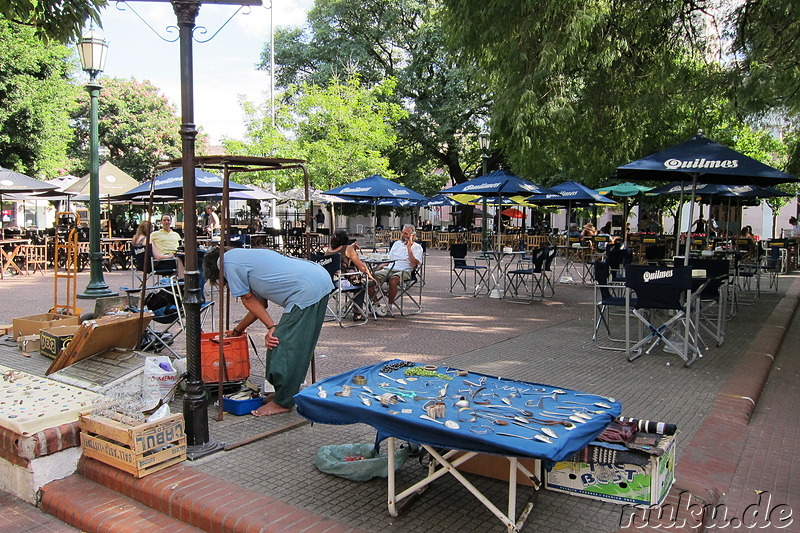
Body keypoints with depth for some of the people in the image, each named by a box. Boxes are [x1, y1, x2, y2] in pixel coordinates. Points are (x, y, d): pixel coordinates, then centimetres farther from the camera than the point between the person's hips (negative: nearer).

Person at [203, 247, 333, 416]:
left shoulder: (228, 261, 2)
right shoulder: (245, 256, 28)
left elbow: (249, 300, 3)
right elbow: (260, 303, 29)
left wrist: (271, 327, 6)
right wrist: (239, 329, 39)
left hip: (307, 291, -10)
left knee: (284, 345, -4)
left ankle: (283, 402, 5)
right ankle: (284, 393, 24)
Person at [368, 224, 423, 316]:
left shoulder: (417, 247, 6)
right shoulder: (397, 243, 25)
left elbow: (414, 264, -8)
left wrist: (409, 248, -9)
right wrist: (377, 269, 11)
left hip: (404, 271, -6)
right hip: (389, 269, 6)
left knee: (393, 280, -40)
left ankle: (388, 306, -21)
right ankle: (375, 304, -10)